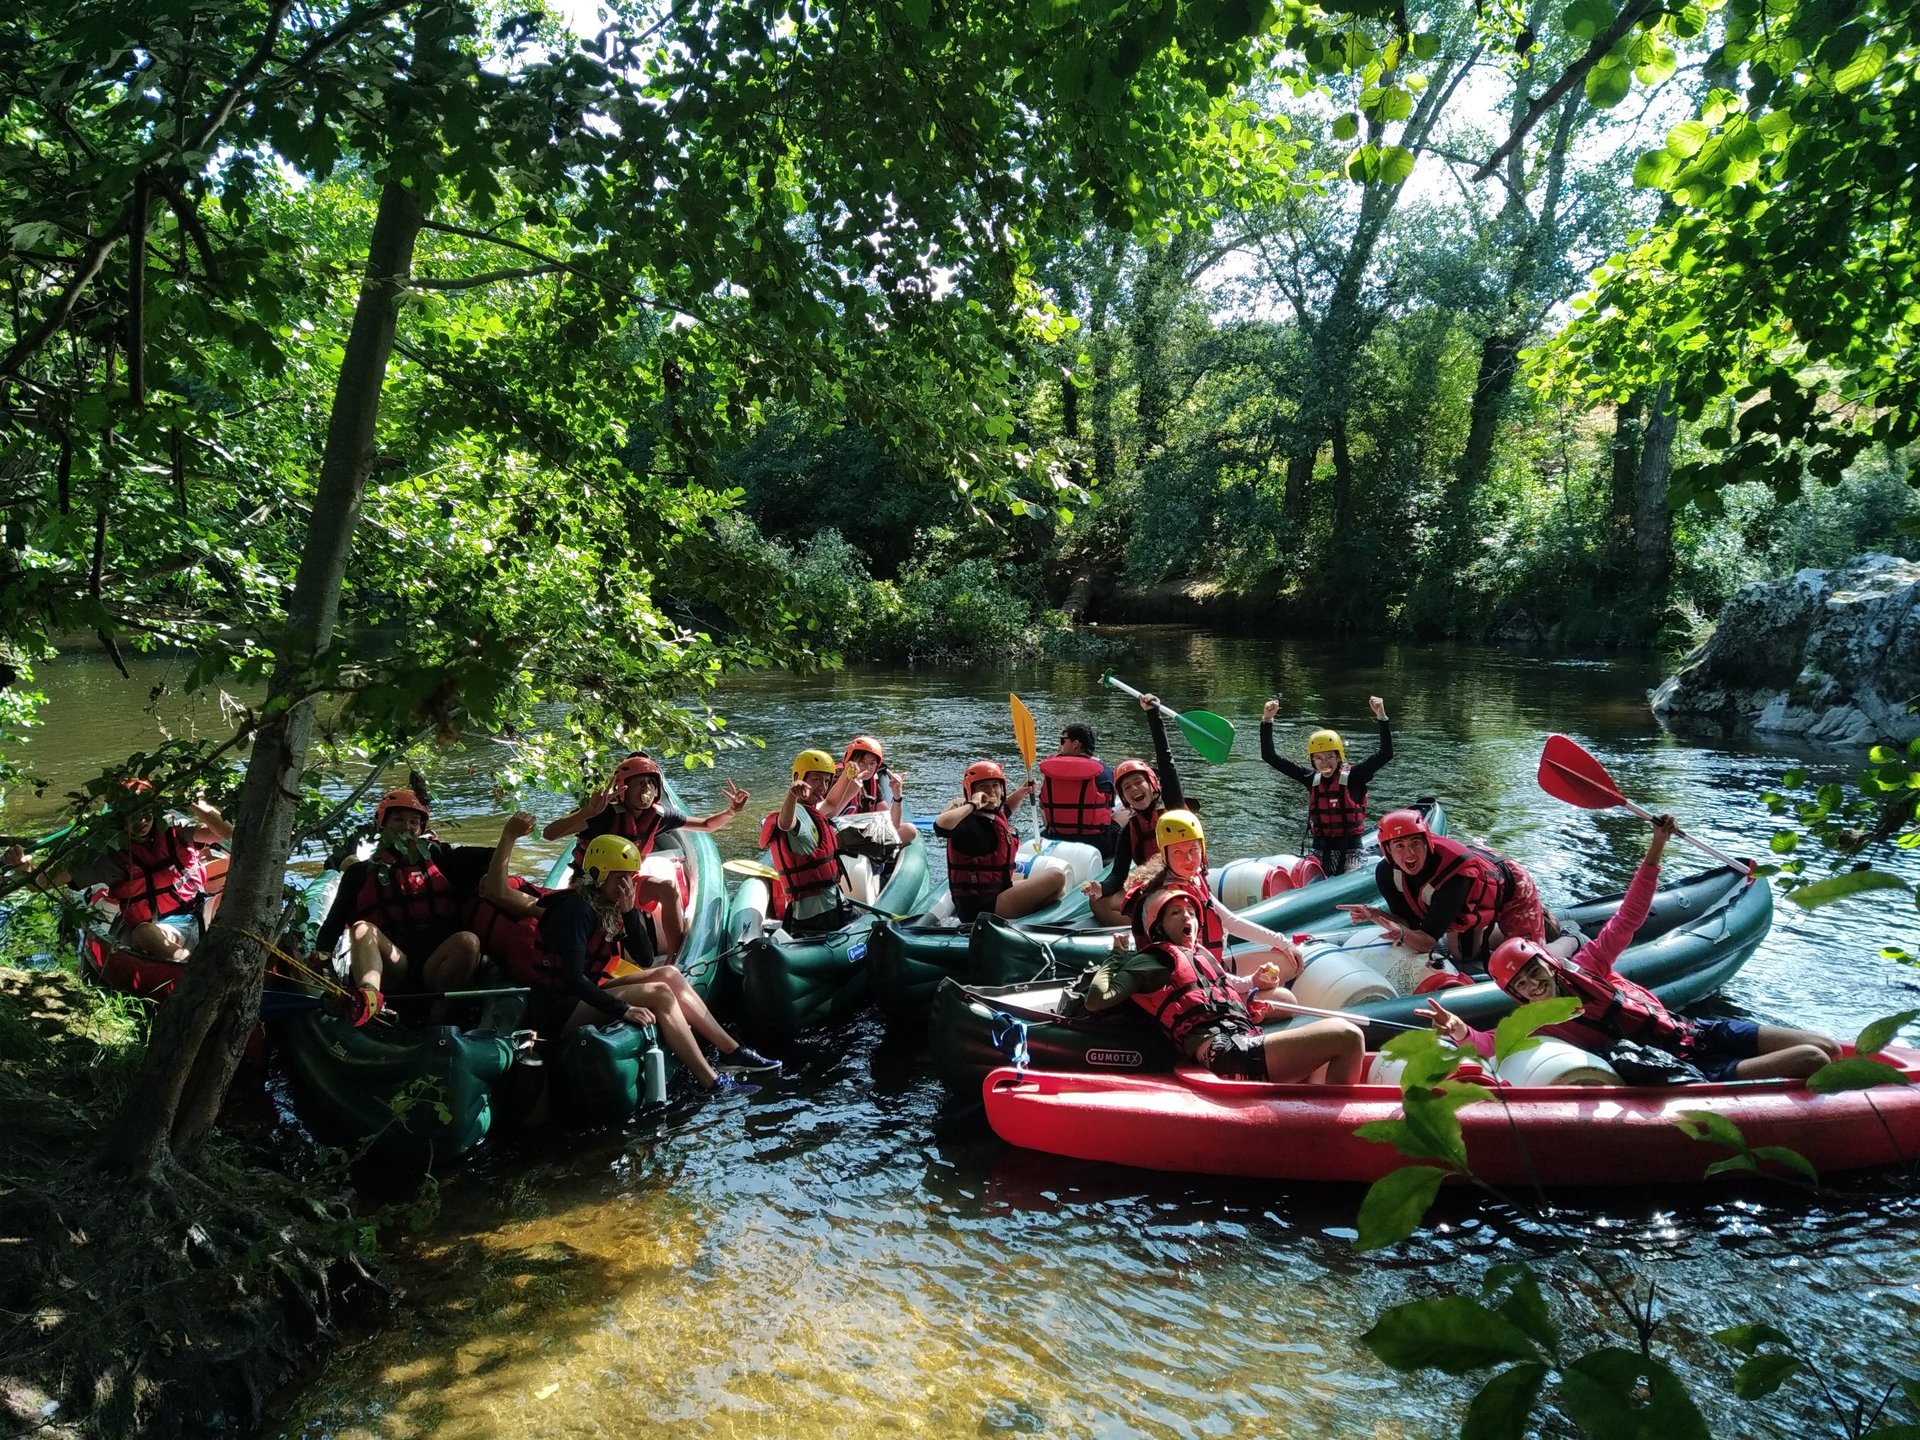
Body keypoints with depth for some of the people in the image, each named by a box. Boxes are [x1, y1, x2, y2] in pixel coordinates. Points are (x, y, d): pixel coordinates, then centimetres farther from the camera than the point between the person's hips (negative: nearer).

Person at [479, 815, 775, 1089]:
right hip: (559, 1010, -9)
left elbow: (645, 960, 3)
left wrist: (629, 911, -9)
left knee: (669, 974, 0)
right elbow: (573, 978, -27)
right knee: (659, 994, -20)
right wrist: (623, 1009, -28)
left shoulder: (609, 907, 8)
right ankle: (712, 1083, -21)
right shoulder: (576, 908, -19)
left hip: (583, 996, 9)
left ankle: (731, 1051, -2)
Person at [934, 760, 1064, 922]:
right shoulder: (969, 822, -21)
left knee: (1059, 891, 21)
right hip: (981, 909, -10)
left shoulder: (996, 814, 8)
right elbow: (940, 826, -44)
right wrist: (972, 805, -32)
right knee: (1057, 877, -12)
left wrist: (1020, 793, 17)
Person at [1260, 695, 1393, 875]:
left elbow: (1386, 754, -17)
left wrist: (1381, 717, -25)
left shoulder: (1353, 777, -5)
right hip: (1320, 848, 3)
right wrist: (1267, 720, -4)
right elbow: (1270, 756, 5)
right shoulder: (1312, 779, 4)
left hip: (1351, 848, -3)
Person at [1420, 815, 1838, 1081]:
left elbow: (1628, 917, 2)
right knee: (1811, 1061, -16)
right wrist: (1462, 1032, -53)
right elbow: (1492, 1041, -30)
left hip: (1700, 1032, 6)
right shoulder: (1538, 1025, -11)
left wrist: (1655, 850, -6)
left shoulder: (1585, 964, 2)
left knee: (1828, 1048, 5)